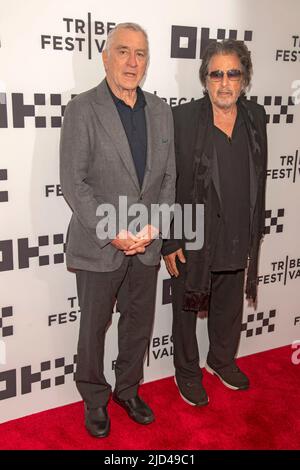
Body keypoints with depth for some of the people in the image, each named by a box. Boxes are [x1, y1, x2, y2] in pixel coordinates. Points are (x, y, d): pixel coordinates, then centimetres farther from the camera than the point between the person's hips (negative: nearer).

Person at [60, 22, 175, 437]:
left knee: (139, 325, 16)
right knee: (94, 329, 12)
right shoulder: (82, 109, -8)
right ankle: (95, 400, 34)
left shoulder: (161, 111, 6)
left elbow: (169, 176, 8)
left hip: (146, 245, 4)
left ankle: (128, 391, 39)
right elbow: (73, 182, -12)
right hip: (99, 246, -4)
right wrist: (113, 233, -16)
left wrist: (153, 227, -5)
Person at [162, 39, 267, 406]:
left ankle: (222, 360, 48)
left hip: (237, 239, 5)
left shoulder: (255, 117, 2)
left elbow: (258, 181, 8)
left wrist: (255, 234, 9)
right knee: (187, 310, 15)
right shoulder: (183, 119, -13)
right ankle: (187, 372, 37)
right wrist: (169, 242, -13)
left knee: (229, 307, 22)